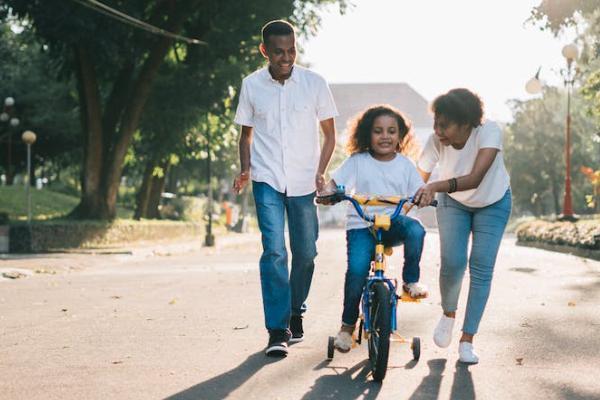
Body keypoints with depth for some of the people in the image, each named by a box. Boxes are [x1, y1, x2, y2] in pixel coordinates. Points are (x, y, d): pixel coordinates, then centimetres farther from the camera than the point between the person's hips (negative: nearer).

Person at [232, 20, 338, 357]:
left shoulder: (314, 83, -3)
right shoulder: (252, 85, 0)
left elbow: (329, 133, 5)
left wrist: (320, 173, -7)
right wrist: (245, 170, -2)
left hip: (303, 181, 1)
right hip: (267, 180, -1)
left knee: (306, 252, 7)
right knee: (274, 250, -13)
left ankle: (296, 312, 31)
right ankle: (278, 331, -11)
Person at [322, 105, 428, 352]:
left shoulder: (404, 165, 8)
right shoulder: (358, 161, 2)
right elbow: (335, 182, -2)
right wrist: (328, 192, -25)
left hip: (393, 222, 2)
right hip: (361, 225, -1)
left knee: (415, 229, -33)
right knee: (357, 269, -22)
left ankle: (411, 281, -9)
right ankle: (347, 325, -2)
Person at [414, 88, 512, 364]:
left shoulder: (489, 132, -35)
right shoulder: (436, 141, -27)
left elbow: (475, 178, -47)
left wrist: (436, 186, -61)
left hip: (493, 204, -1)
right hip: (453, 203, 1)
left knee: (481, 269, -8)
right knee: (452, 263, -15)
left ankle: (467, 340, 3)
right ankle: (448, 314, 16)